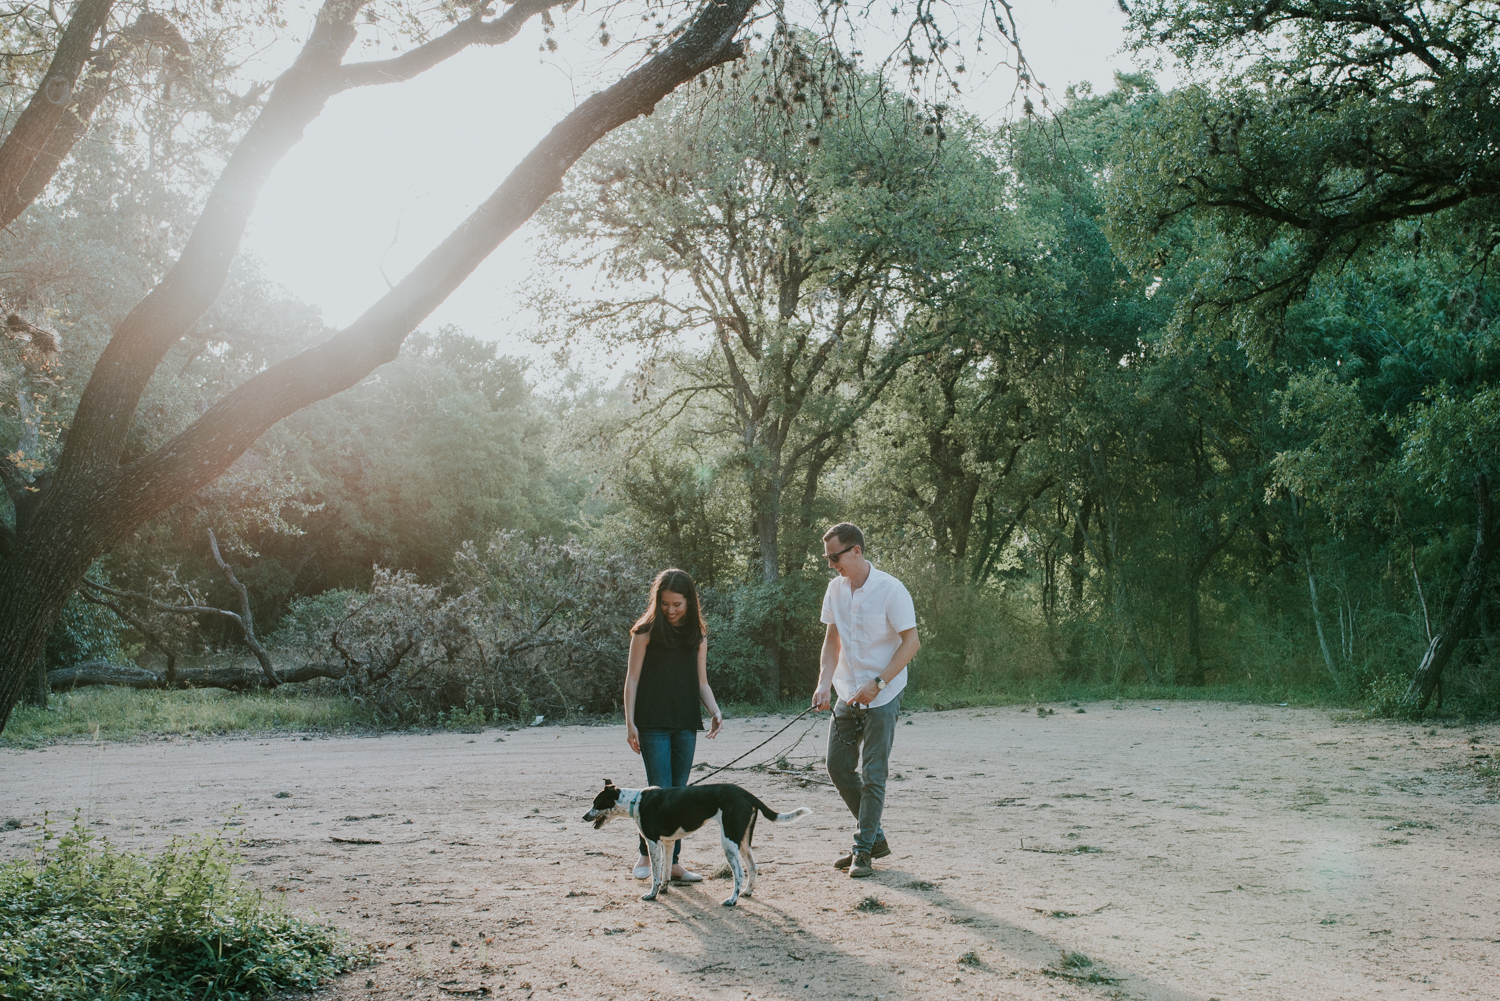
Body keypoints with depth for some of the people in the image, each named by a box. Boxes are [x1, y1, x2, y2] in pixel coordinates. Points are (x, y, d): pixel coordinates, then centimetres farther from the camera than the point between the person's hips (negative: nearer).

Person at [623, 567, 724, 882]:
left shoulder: (698, 635, 9)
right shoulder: (646, 631, -3)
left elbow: (701, 682, 13)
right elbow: (632, 678, -2)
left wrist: (714, 711, -4)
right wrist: (630, 722, -8)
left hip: (685, 723, 4)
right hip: (653, 723, -4)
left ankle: (672, 862, 12)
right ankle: (646, 855, 10)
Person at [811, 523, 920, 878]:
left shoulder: (890, 589, -15)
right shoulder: (835, 589, 4)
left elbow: (911, 642, -14)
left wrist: (878, 683, -20)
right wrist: (824, 683, -3)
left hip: (882, 698, -7)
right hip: (847, 695, 7)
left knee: (873, 774, -4)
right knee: (838, 767, 8)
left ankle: (863, 850, 7)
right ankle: (875, 836, 23)